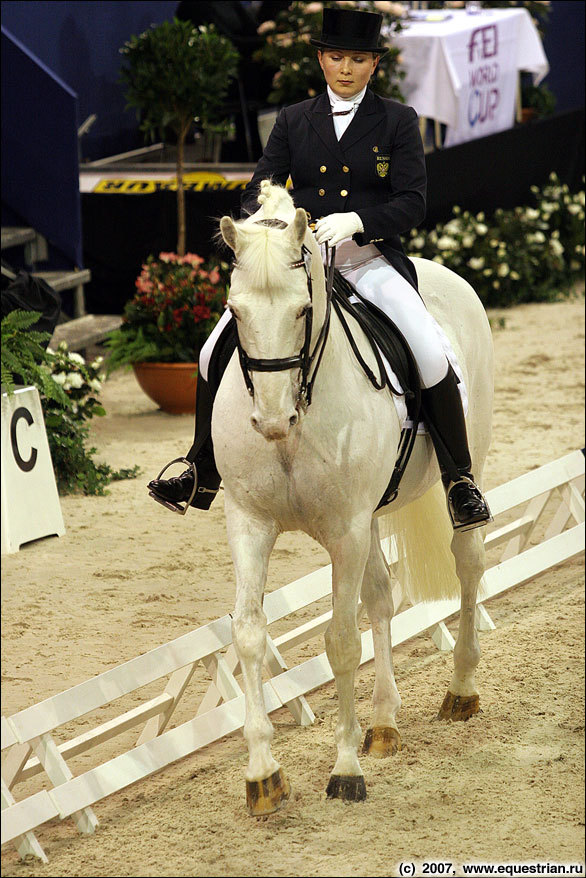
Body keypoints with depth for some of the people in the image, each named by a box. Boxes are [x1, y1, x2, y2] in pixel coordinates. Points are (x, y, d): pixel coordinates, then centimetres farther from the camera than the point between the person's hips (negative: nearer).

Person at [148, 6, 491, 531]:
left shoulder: (398, 122, 4)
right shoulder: (294, 121, 12)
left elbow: (412, 203, -4)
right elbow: (260, 190, 8)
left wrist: (356, 221, -22)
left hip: (371, 261, -3)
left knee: (432, 358, -26)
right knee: (218, 351, -9)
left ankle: (460, 482, -11)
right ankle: (203, 475, 8)